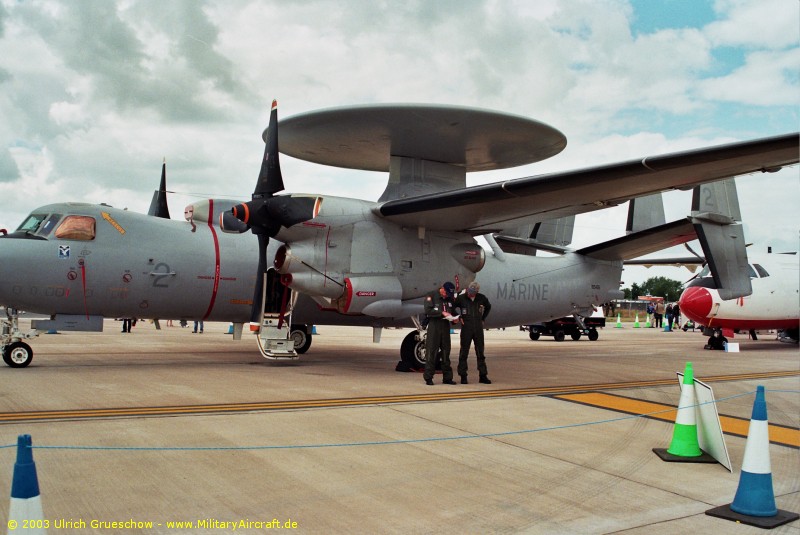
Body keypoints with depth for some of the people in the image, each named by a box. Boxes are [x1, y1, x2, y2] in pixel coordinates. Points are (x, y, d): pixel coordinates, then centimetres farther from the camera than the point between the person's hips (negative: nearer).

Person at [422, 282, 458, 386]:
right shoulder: (431, 296, -4)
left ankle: (447, 378, 15)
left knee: (446, 352, 8)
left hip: (445, 327, 5)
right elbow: (428, 311, -14)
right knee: (431, 352, -6)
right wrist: (442, 313, -19)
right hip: (434, 326, -5)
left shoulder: (450, 298, 12)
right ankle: (428, 378, -1)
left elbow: (453, 311, 20)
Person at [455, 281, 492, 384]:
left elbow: (488, 307, 20)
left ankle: (483, 375, 12)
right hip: (466, 328, -2)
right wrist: (459, 317, 1)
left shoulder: (481, 298, 0)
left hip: (478, 328, 2)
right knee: (464, 352, 1)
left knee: (480, 352, 6)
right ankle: (463, 376, 7)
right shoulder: (461, 298, -7)